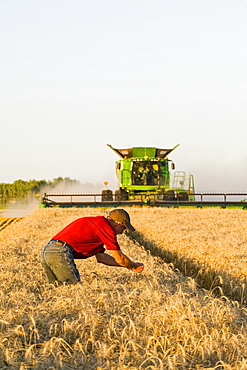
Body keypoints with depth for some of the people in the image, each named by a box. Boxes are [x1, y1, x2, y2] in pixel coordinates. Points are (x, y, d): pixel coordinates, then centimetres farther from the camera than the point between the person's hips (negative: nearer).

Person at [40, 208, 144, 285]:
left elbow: (100, 256, 32)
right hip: (60, 252, -10)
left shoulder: (96, 221, 27)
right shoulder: (106, 226, -2)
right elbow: (120, 259, 2)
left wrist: (128, 265, 35)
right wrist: (135, 266, 21)